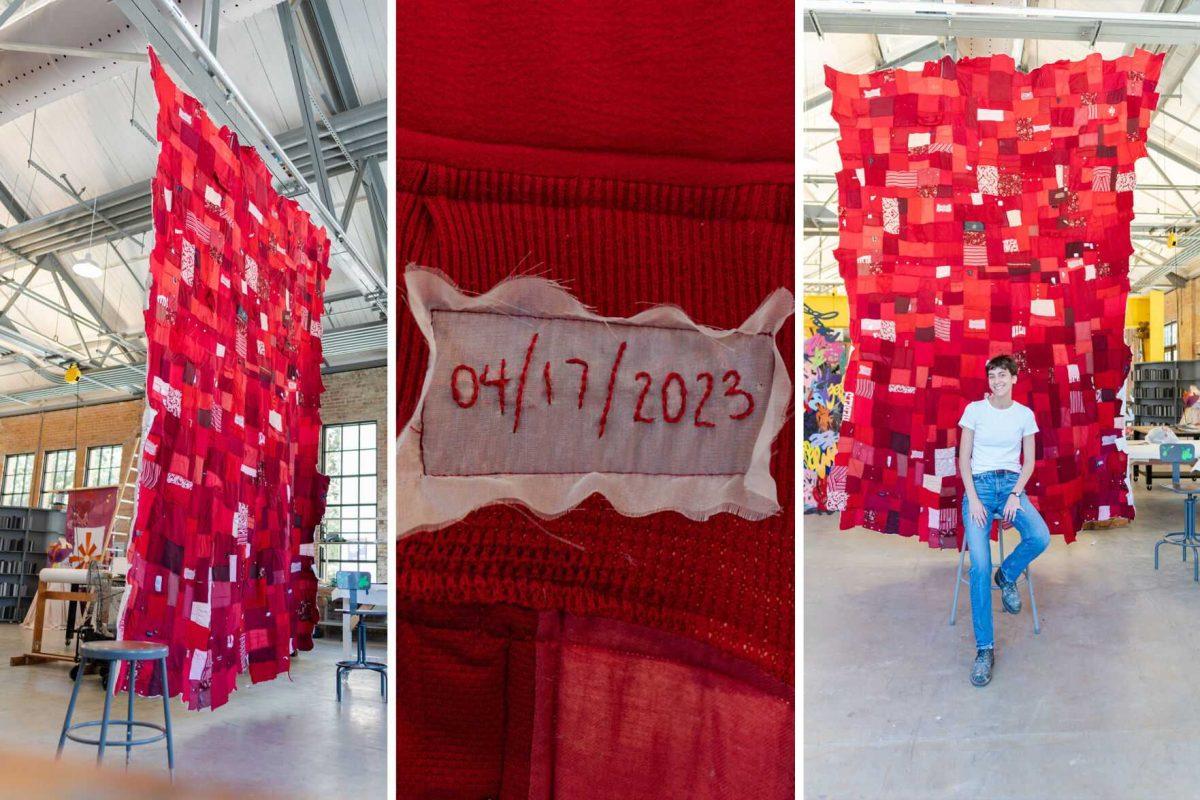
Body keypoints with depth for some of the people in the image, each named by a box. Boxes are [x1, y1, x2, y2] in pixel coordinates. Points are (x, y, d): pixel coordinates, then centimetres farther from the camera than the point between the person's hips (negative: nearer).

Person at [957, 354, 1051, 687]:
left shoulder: (1025, 415, 7)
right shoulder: (975, 409, 1)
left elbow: (1029, 462, 9)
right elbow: (964, 458, 1)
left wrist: (1016, 494, -8)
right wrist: (973, 498, -10)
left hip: (1012, 483, 2)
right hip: (979, 484, -2)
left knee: (1040, 537, -29)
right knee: (980, 565, -20)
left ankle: (1007, 576, 6)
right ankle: (984, 649, -15)